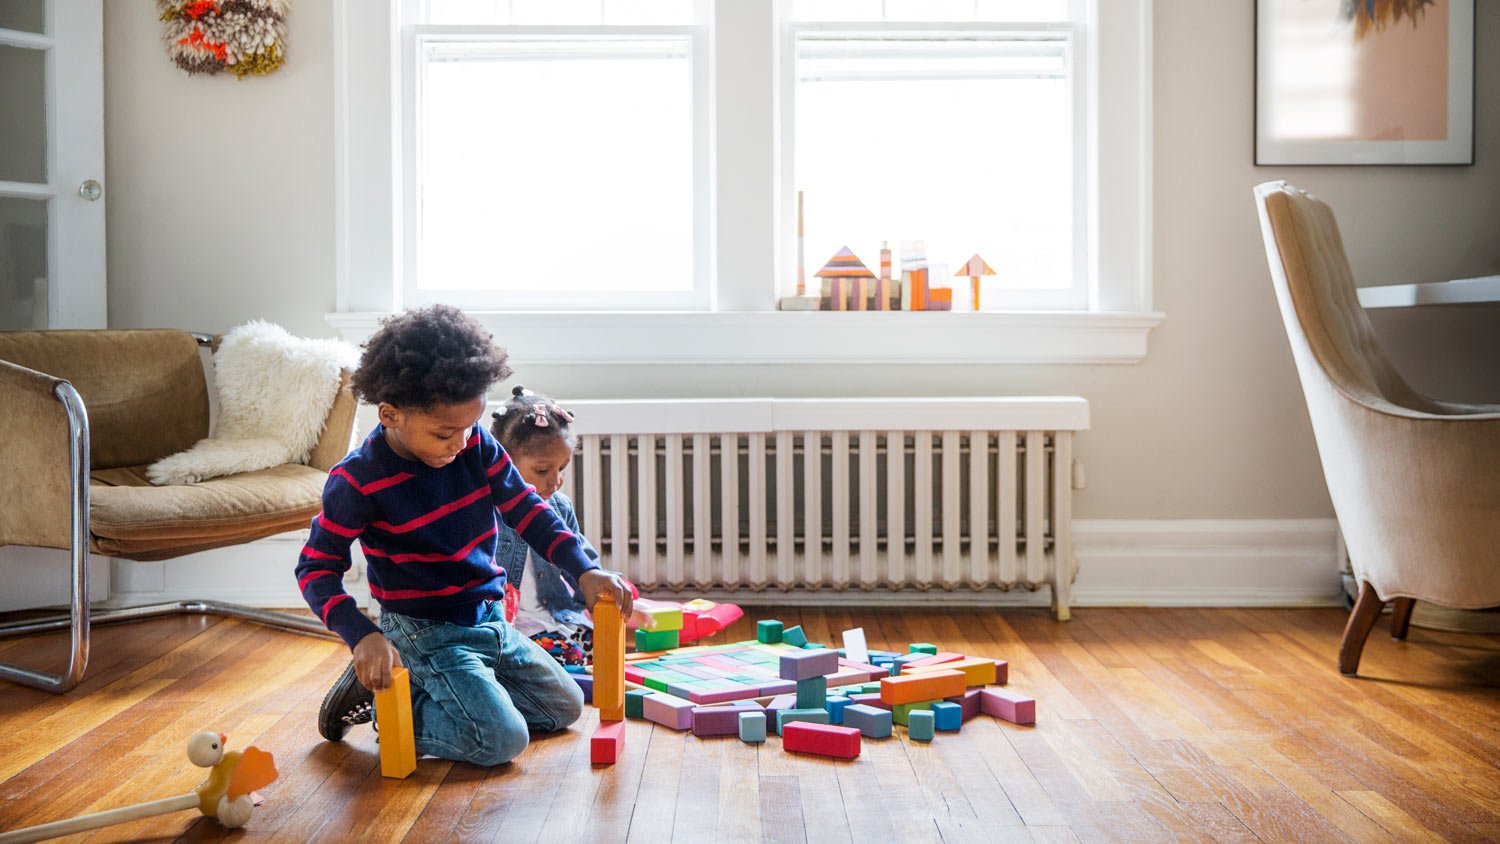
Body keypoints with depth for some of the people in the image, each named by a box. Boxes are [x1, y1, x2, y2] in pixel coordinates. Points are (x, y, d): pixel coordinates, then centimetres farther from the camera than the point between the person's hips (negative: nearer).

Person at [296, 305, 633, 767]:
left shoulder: (476, 443, -6)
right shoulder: (358, 481, -20)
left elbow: (526, 509, 2)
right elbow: (316, 569, -14)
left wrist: (586, 571, -10)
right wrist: (363, 636, -29)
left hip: (489, 620, 7)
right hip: (424, 632, -7)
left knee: (565, 706, 13)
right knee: (502, 739, -20)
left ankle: (431, 689, 17)